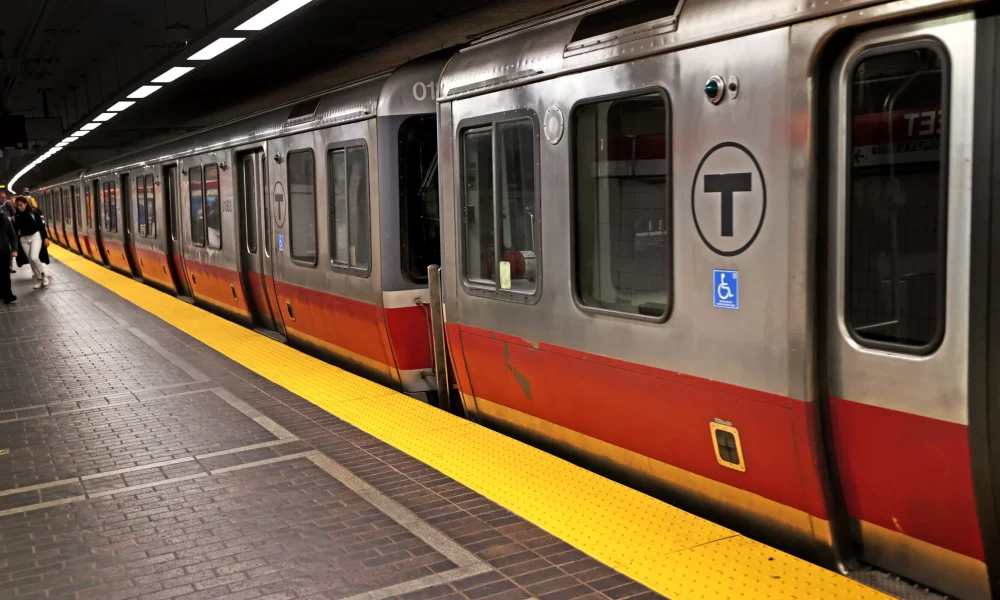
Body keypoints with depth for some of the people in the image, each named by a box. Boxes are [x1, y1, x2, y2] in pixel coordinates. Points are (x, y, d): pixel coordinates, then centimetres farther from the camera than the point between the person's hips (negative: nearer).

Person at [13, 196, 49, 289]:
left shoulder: (34, 212, -7)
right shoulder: (17, 216, 1)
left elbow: (41, 225, -4)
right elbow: (16, 228, 4)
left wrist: (45, 238, -7)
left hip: (35, 236, -4)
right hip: (24, 239, 4)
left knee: (34, 257, -21)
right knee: (30, 261, 5)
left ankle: (44, 274, 0)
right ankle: (40, 279, 15)